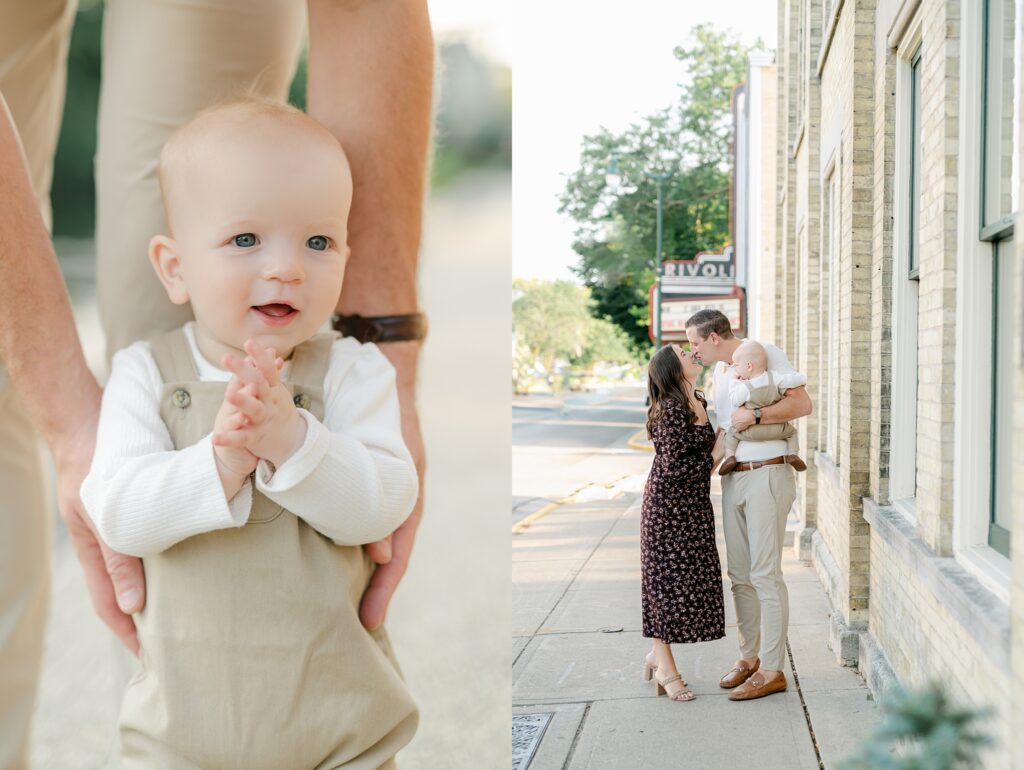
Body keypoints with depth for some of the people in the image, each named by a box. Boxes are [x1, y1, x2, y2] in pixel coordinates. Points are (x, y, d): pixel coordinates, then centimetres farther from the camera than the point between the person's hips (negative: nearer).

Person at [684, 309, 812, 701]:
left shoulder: (766, 354, -8)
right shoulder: (720, 371, 17)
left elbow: (802, 403, -16)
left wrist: (754, 416, -20)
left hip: (766, 475, -8)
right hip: (732, 478, 8)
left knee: (765, 574, -7)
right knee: (740, 575, 11)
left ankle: (772, 670, -1)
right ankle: (749, 657, 22)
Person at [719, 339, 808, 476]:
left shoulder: (744, 388, -15)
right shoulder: (775, 378, -9)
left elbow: (735, 401, 2)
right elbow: (801, 379, -9)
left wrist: (735, 383, 9)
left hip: (751, 431, -2)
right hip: (776, 429, 2)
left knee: (731, 433, 19)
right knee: (791, 431, 28)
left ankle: (729, 456, -2)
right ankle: (792, 453, 4)